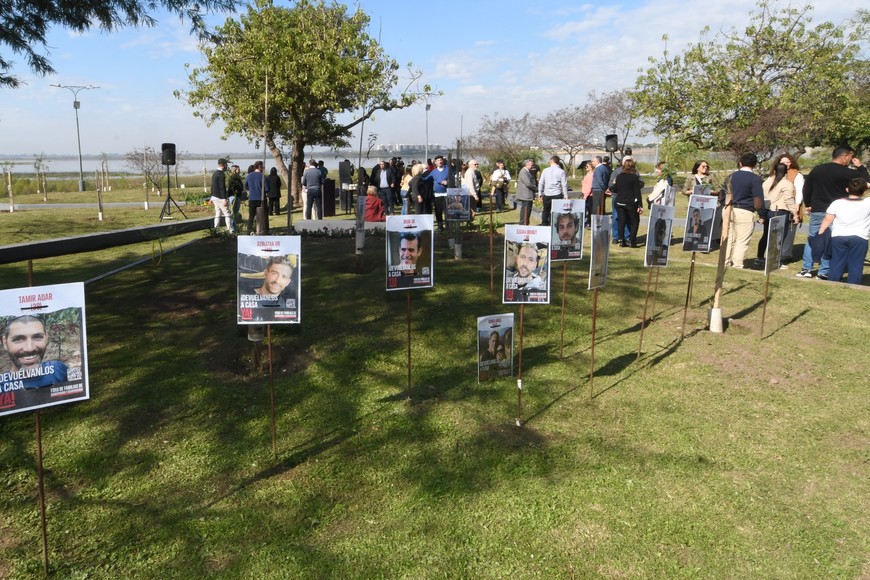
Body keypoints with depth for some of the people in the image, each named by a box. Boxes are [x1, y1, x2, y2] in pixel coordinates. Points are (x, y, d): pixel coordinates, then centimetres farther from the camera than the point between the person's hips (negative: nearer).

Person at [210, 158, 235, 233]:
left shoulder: (214, 173, 14)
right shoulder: (221, 174, -16)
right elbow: (222, 188, -21)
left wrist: (212, 197, 25)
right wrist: (224, 199, -22)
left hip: (215, 197, 9)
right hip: (220, 198, -9)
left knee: (218, 214, 11)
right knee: (227, 213, -5)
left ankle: (216, 229, 9)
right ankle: (230, 230, -7)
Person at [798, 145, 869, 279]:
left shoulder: (817, 169, 5)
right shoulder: (847, 173, -9)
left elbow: (806, 188, 10)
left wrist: (808, 205, 19)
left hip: (816, 211, 4)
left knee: (812, 239, 11)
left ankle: (806, 269, 8)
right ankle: (824, 272, 1)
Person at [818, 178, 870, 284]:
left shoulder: (837, 203, -5)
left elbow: (827, 220, -4)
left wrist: (820, 233, 4)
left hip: (838, 237, 1)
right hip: (859, 239, -1)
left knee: (836, 264, 9)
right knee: (855, 265, 3)